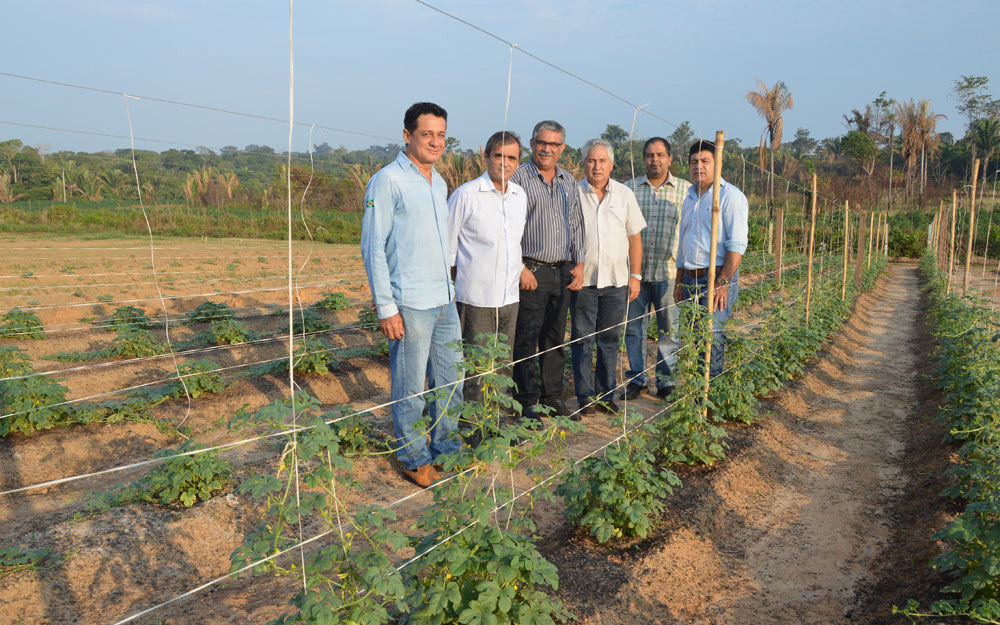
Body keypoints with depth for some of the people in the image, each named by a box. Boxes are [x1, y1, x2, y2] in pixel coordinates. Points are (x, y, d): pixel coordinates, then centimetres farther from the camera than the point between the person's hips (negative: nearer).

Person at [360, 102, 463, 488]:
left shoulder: (439, 184, 14)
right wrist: (385, 307, -15)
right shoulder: (388, 181, -9)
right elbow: (373, 247, -11)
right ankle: (414, 459, 20)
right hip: (410, 304, -7)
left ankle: (446, 446, 32)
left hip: (445, 300, 8)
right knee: (411, 388, 3)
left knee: (451, 382, 15)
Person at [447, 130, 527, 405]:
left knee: (503, 366, 13)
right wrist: (459, 283, 0)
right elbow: (447, 248, -2)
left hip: (509, 297, 6)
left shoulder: (520, 195, 10)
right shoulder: (465, 194, -8)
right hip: (475, 298, -6)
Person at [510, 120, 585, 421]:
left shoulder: (568, 181, 14)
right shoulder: (518, 177, -5)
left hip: (563, 272, 6)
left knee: (555, 339, 13)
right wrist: (520, 268, -13)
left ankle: (553, 396, 24)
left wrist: (579, 263, 8)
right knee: (526, 340, -2)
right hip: (531, 272, -6)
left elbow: (576, 224, 18)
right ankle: (527, 402, 9)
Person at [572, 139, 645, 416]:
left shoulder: (625, 194, 7)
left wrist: (635, 275, 5)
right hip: (583, 279, -2)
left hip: (616, 280, 2)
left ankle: (606, 395, 20)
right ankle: (585, 397, 12)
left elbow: (634, 237, 10)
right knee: (582, 339, 2)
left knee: (610, 340, 9)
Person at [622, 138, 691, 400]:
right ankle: (636, 379, 20)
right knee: (634, 327, 7)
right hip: (635, 270, 2)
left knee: (669, 329, 5)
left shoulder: (686, 190, 4)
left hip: (669, 271, -1)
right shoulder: (630, 188, 8)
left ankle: (666, 380, 18)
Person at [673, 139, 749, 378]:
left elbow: (737, 244, -14)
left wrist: (723, 282, -22)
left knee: (711, 336, -10)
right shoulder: (690, 198, 18)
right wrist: (679, 283, 19)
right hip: (691, 279, 7)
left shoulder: (730, 195, -6)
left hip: (717, 278, -7)